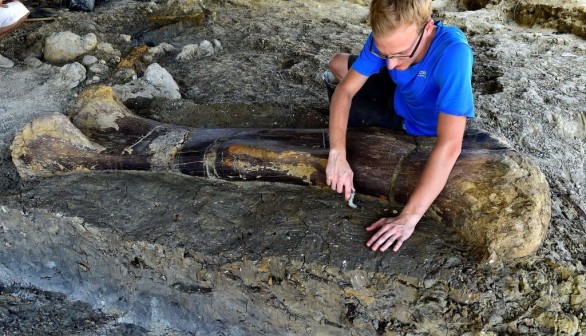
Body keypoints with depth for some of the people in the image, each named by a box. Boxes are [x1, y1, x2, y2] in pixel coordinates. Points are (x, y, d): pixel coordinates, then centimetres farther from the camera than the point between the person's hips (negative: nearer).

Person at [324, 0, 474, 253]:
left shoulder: (453, 53, -45)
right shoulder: (386, 38, -30)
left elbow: (449, 144, -49)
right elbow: (345, 91, -25)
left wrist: (409, 217, -51)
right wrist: (337, 155, -39)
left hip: (422, 126, -3)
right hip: (398, 98, 4)